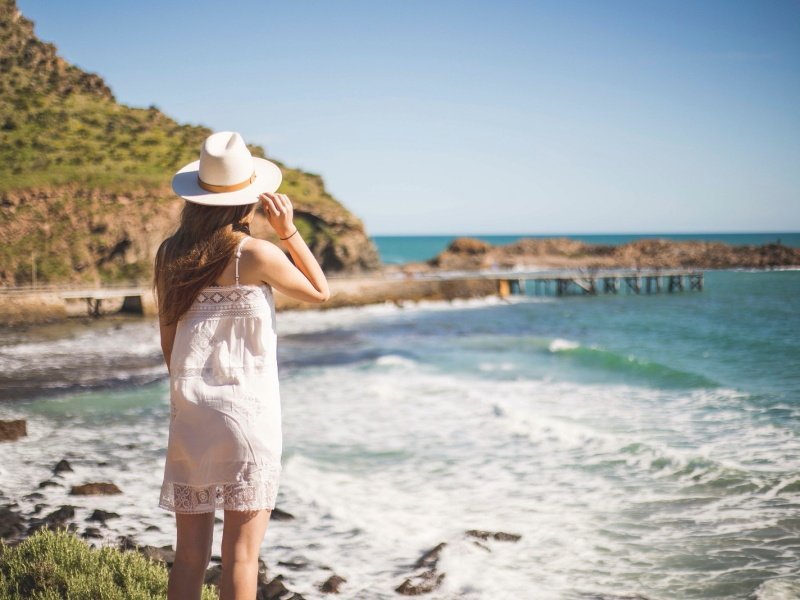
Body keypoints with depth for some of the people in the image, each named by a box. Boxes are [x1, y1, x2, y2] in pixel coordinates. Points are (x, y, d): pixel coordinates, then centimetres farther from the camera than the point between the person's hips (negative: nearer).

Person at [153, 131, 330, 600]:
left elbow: (168, 343, 10)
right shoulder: (255, 254, -11)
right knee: (241, 555, 3)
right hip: (247, 413, -5)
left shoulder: (170, 255, 3)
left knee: (190, 555, 11)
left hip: (190, 415, 5)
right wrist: (290, 232, 0)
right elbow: (320, 292, 5)